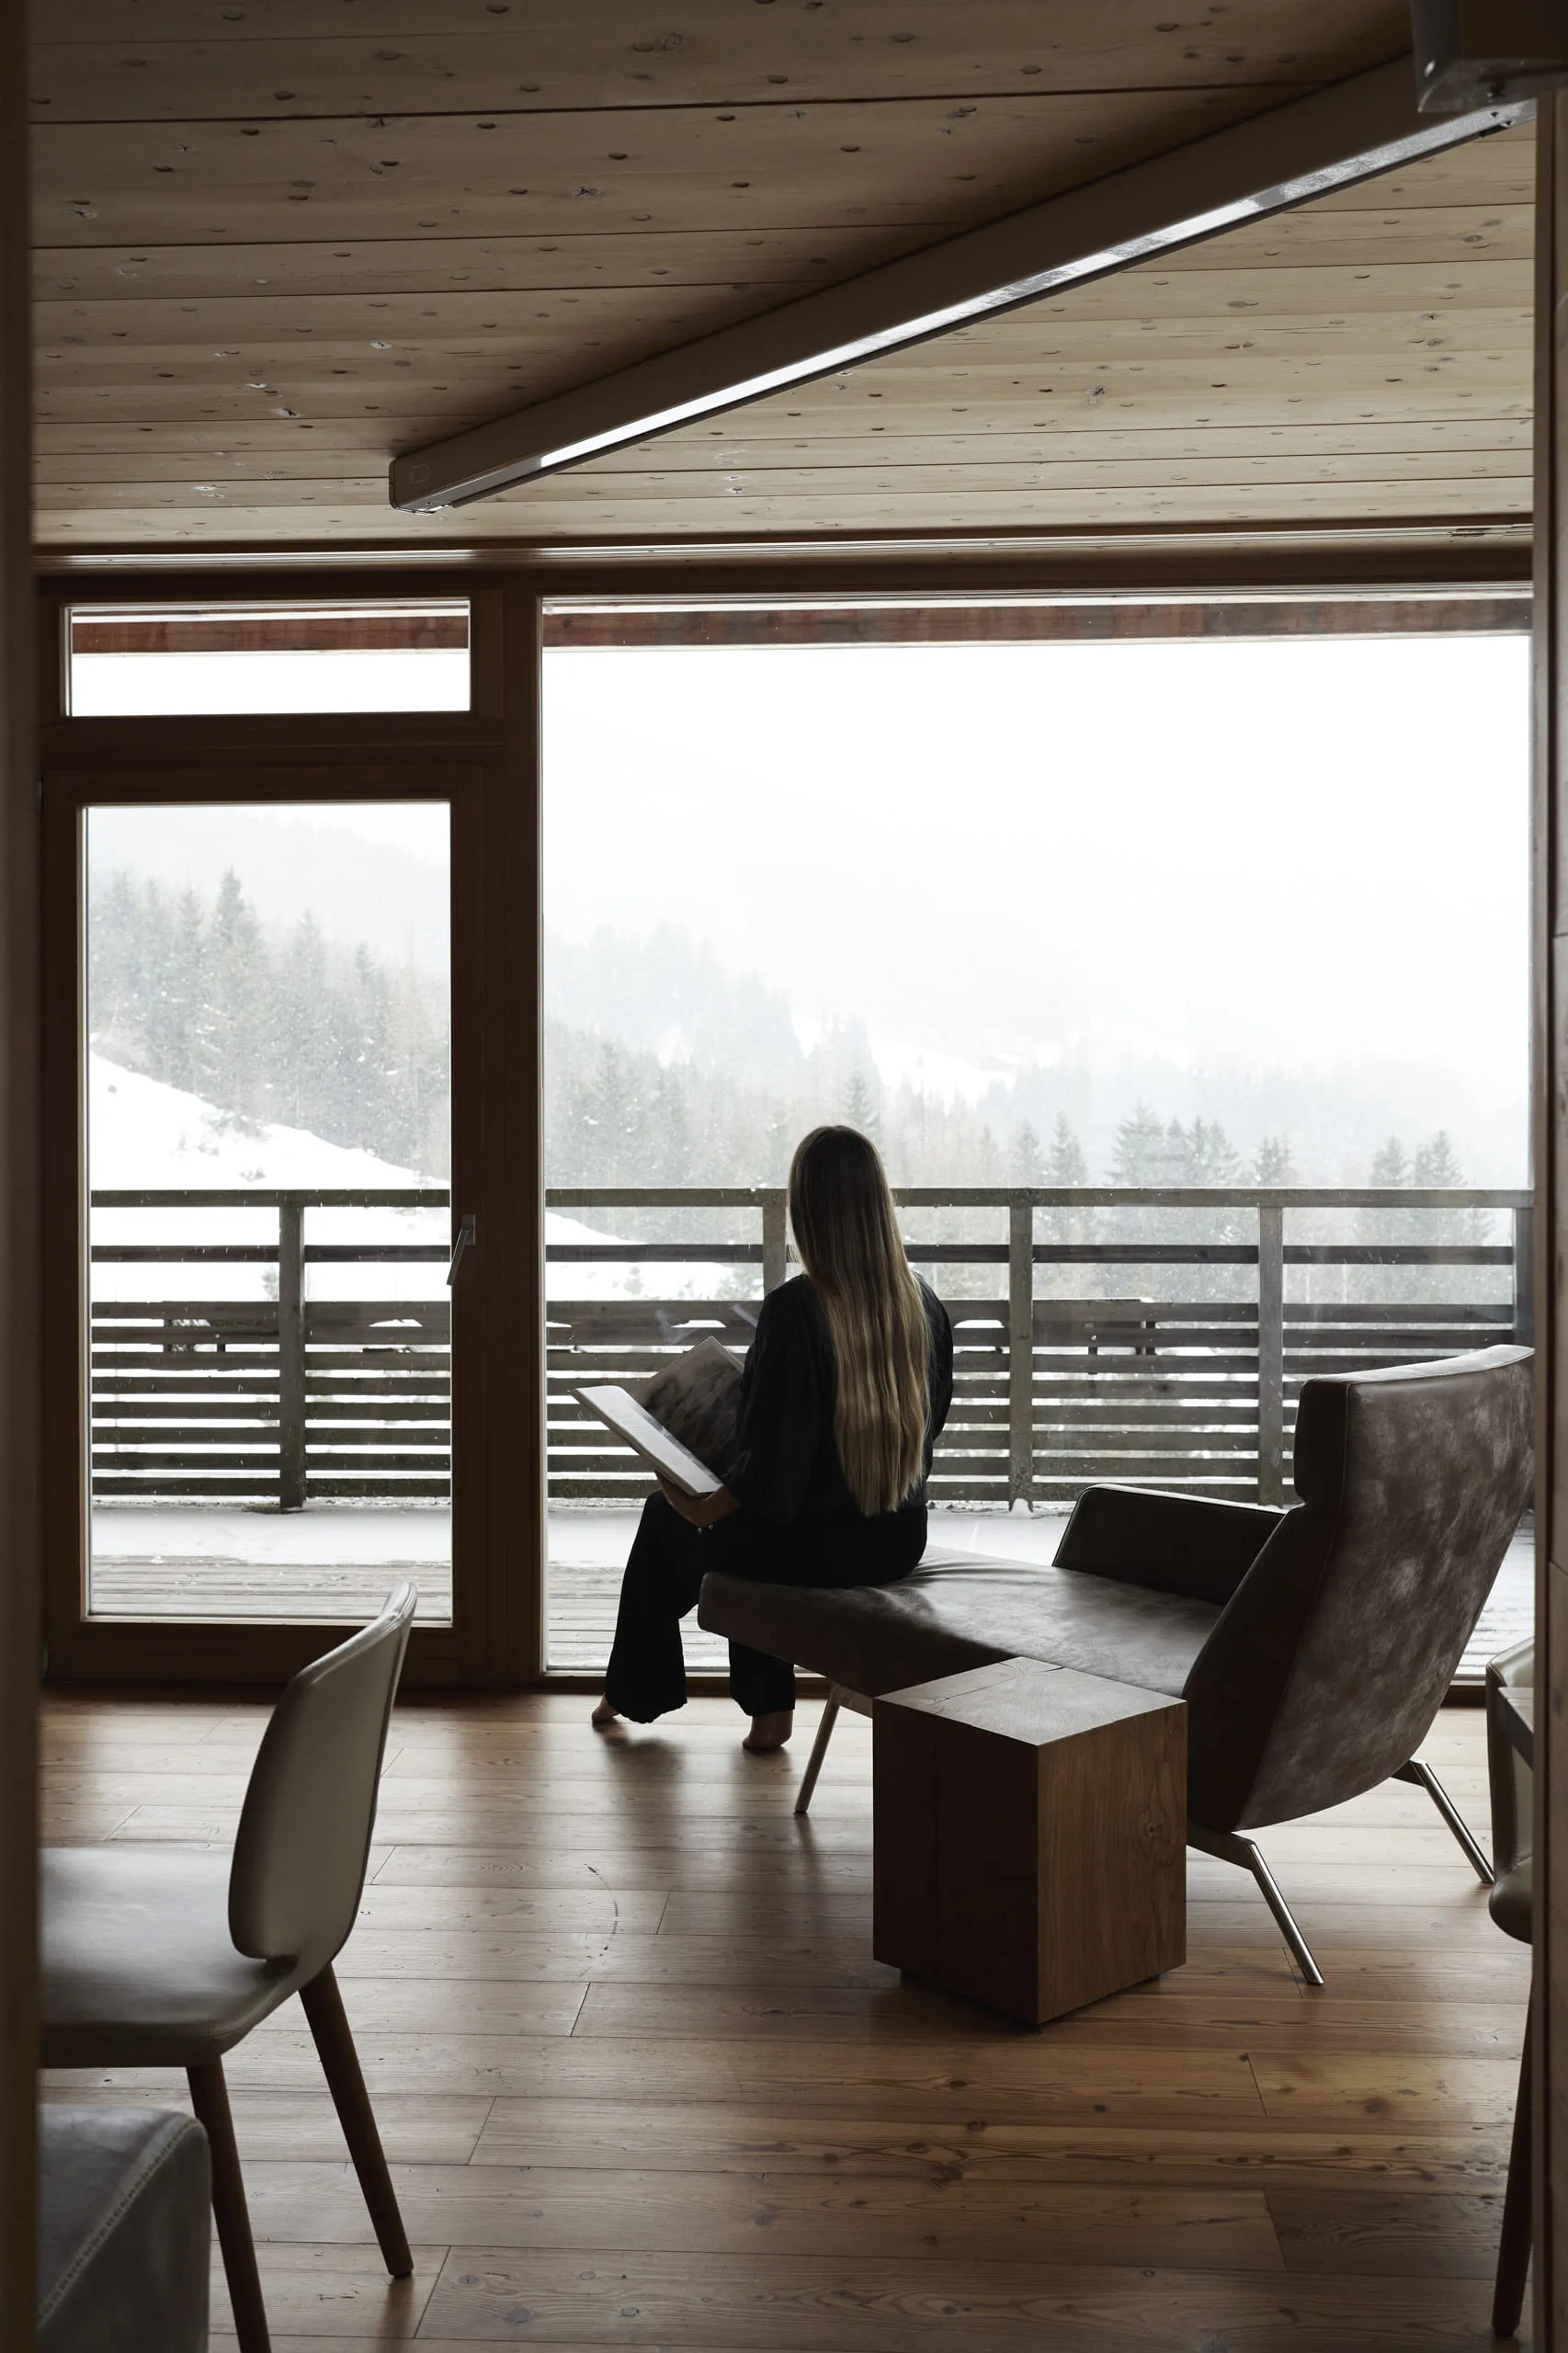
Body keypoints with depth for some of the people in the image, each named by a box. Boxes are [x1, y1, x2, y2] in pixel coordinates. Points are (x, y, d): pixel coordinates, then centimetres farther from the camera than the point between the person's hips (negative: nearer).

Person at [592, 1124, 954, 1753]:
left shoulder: (795, 1309, -24)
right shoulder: (923, 1302, -4)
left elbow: (771, 1466, -23)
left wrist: (703, 1506, -6)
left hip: (818, 1547, -6)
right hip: (900, 1542, 6)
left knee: (665, 1516, 23)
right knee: (755, 1531, 34)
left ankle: (634, 1692, 42)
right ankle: (767, 1707, 36)